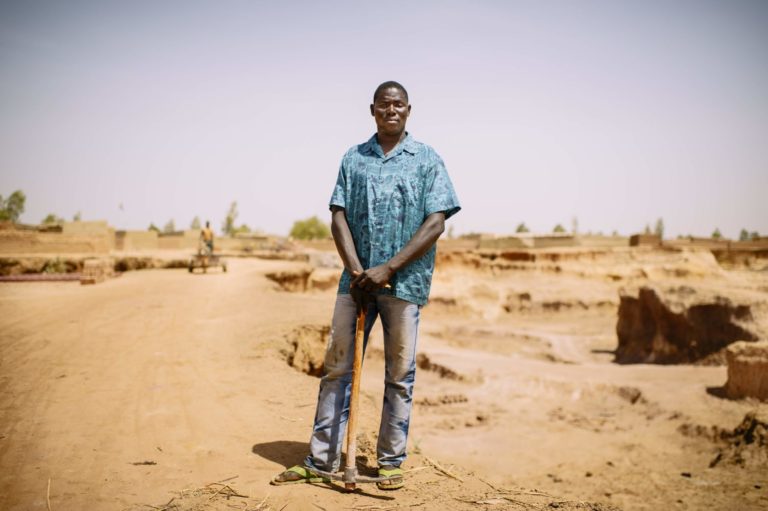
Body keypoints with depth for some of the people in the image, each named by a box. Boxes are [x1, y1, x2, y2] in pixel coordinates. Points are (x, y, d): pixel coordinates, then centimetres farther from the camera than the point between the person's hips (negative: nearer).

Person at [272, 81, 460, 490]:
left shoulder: (427, 160, 4)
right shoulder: (353, 158, 12)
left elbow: (436, 224, -5)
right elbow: (339, 216, 5)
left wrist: (387, 269, -13)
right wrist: (356, 269, -10)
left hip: (404, 281, -2)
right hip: (357, 278, 2)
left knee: (400, 374, 5)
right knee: (337, 367, 4)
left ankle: (390, 462, 17)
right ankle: (321, 459, 13)